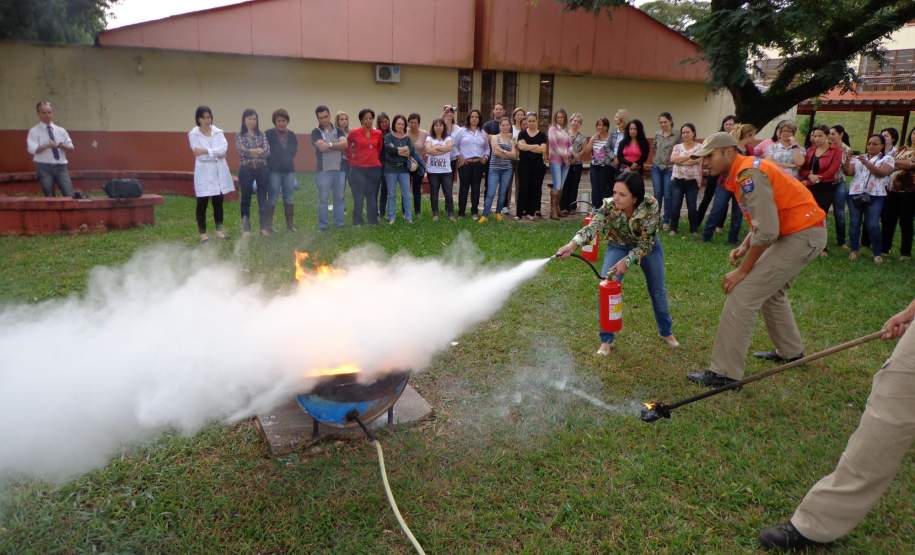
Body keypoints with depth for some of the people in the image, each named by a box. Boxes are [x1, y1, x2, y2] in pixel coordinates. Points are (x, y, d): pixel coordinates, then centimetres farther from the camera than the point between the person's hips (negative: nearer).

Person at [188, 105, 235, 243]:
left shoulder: (218, 132, 5)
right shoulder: (193, 134, -2)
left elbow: (223, 148, -13)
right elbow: (200, 155, -12)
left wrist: (206, 151, -23)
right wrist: (216, 153, -15)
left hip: (219, 171, 3)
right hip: (204, 172, -3)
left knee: (218, 202, 10)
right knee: (202, 203, 1)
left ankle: (219, 230, 21)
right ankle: (203, 233, 9)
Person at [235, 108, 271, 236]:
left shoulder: (262, 135, 8)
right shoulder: (239, 136, 3)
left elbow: (267, 151, -6)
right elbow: (242, 151, -13)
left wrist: (250, 152, -18)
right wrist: (257, 151, -22)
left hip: (262, 169, 2)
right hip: (246, 170, -2)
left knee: (263, 198, 4)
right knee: (246, 198, 5)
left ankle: (264, 226, 10)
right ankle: (246, 227, 14)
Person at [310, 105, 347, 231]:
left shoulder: (338, 130, 11)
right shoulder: (316, 132, 1)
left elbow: (344, 144, -7)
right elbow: (322, 147, -16)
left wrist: (329, 145, -11)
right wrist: (336, 145, -7)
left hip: (339, 170, 3)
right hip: (323, 171, -3)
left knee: (339, 198, 8)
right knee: (323, 200, 2)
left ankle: (339, 223, 16)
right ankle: (322, 225, 8)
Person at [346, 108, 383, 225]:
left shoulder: (378, 133, 4)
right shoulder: (354, 133, -5)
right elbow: (347, 148, 10)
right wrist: (352, 159, 12)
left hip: (375, 169, 3)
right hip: (358, 169, -3)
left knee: (372, 197, 9)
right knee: (358, 198, 1)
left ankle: (373, 221, 17)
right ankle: (357, 222, 9)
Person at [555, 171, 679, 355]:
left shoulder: (650, 205, -34)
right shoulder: (609, 206, -32)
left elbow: (646, 242, -29)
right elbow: (592, 227, -48)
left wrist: (626, 261, -41)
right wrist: (572, 244, -66)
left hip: (648, 246, 0)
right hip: (618, 247, 0)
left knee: (658, 290, 13)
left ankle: (666, 331, 39)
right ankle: (606, 340, 1)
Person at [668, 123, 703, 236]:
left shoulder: (700, 147, 0)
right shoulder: (677, 146, 7)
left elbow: (696, 160, -17)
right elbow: (673, 159, -10)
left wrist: (680, 160, -9)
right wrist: (689, 156, -11)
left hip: (692, 181, -2)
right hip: (677, 180, 2)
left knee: (692, 206, 3)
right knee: (675, 205, 2)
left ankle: (694, 229, 15)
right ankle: (673, 228, 12)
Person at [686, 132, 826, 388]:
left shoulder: (748, 174, -20)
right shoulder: (746, 169, 11)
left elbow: (767, 232, -25)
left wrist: (743, 271, -17)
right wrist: (744, 247, 8)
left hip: (802, 236, -10)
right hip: (805, 233, 10)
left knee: (742, 294, -12)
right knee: (771, 290, 27)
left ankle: (724, 373, -9)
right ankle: (790, 351, 43)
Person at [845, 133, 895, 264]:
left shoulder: (887, 159, 7)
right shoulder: (858, 158, 16)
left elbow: (881, 173, -11)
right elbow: (848, 172, 3)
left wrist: (866, 163, -21)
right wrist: (847, 161, -14)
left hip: (875, 196, -3)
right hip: (856, 194, 3)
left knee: (873, 225, -9)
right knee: (855, 223, 2)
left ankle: (877, 253, 2)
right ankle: (854, 250, 14)